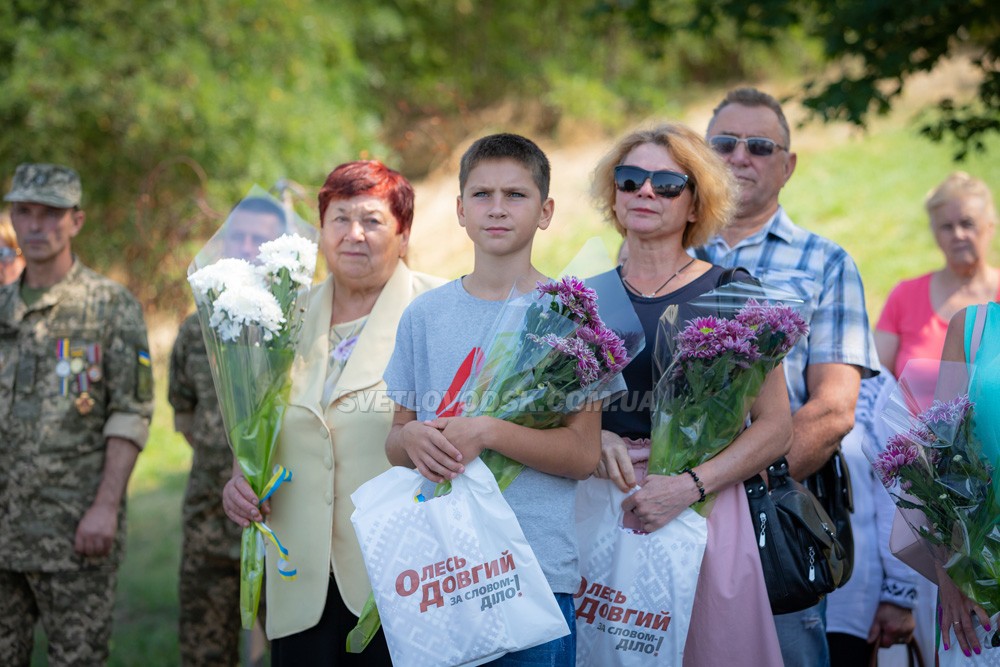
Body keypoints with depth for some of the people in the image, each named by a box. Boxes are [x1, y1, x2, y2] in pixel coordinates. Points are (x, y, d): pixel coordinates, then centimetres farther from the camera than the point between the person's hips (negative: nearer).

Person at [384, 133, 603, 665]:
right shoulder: (425, 315, 8)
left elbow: (583, 453, -8)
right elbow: (395, 438, 12)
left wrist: (486, 431, -21)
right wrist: (412, 439, -11)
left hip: (539, 571, -3)